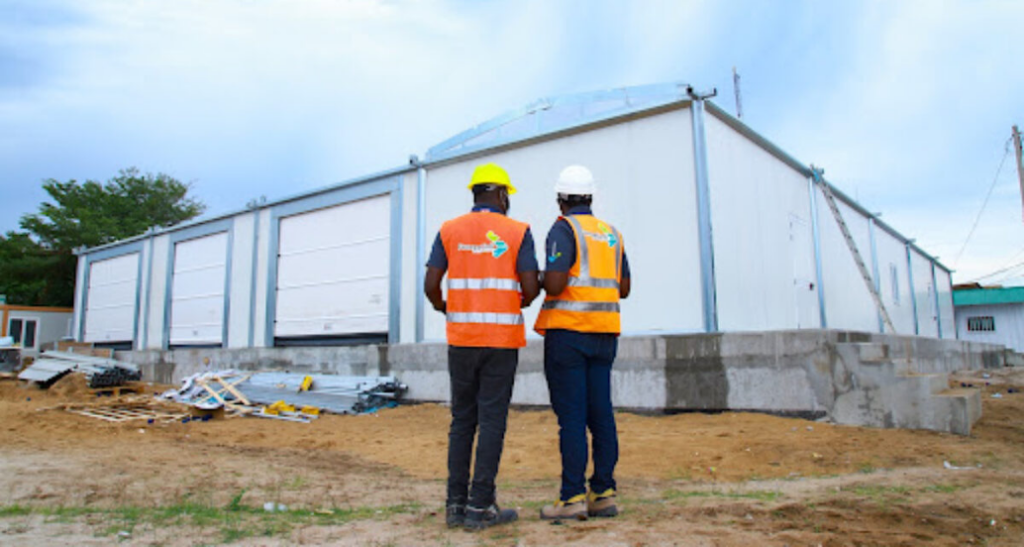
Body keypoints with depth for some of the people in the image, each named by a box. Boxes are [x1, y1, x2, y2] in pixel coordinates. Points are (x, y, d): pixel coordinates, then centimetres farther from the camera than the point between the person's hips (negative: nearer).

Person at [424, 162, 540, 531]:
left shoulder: (450, 231, 5)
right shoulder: (518, 232, -1)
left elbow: (430, 285, -1)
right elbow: (531, 288, -8)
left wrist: (442, 307, 20)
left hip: (461, 337, 3)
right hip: (503, 338, -3)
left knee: (462, 420, 11)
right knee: (492, 420, 2)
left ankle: (456, 504, 12)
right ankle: (480, 506, 4)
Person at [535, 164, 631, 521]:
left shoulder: (564, 229, -6)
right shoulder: (611, 234, 16)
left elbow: (555, 284, -17)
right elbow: (624, 289, 17)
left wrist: (540, 280, 4)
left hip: (568, 331, -7)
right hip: (604, 333, 7)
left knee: (571, 415, -4)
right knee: (601, 413, 7)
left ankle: (572, 498, 0)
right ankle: (604, 494, 11)